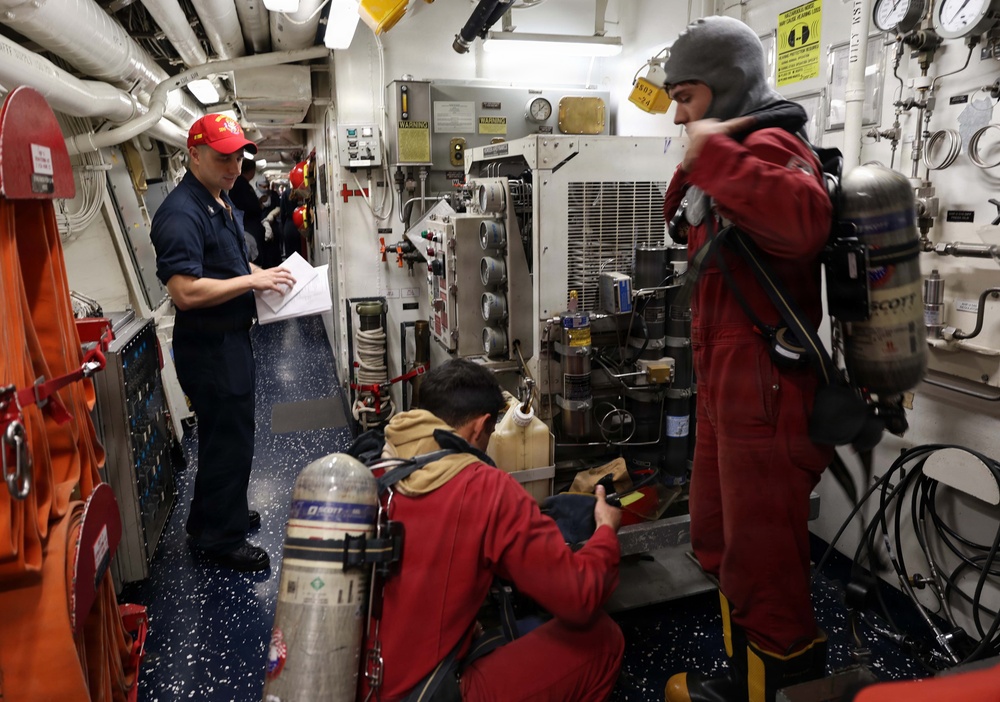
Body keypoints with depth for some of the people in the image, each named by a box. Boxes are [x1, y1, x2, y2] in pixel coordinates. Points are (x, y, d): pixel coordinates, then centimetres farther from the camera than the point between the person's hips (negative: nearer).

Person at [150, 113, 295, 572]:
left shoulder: (220, 201, 11)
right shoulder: (181, 214, -22)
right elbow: (185, 291, -29)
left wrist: (264, 273, 7)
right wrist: (253, 281, -24)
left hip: (230, 338, 10)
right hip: (207, 347, -10)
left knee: (224, 434, 22)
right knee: (229, 440, 2)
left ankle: (212, 517, 41)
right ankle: (222, 539, 20)